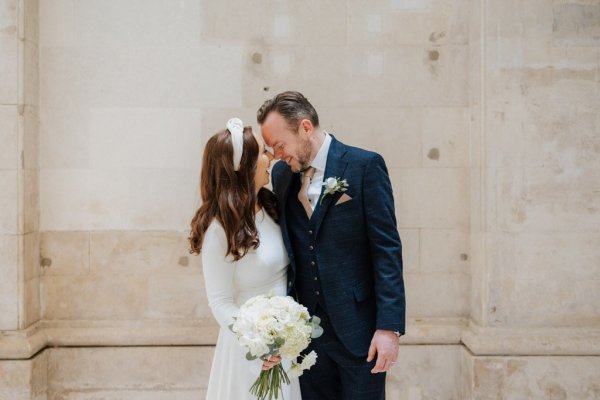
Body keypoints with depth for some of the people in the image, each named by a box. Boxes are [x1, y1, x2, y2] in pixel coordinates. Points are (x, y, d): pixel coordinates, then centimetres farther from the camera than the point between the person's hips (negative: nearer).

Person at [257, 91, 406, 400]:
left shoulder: (364, 166, -8)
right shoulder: (281, 174, 7)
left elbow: (387, 249, -10)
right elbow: (287, 250, 11)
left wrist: (389, 327, -15)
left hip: (358, 330, -4)